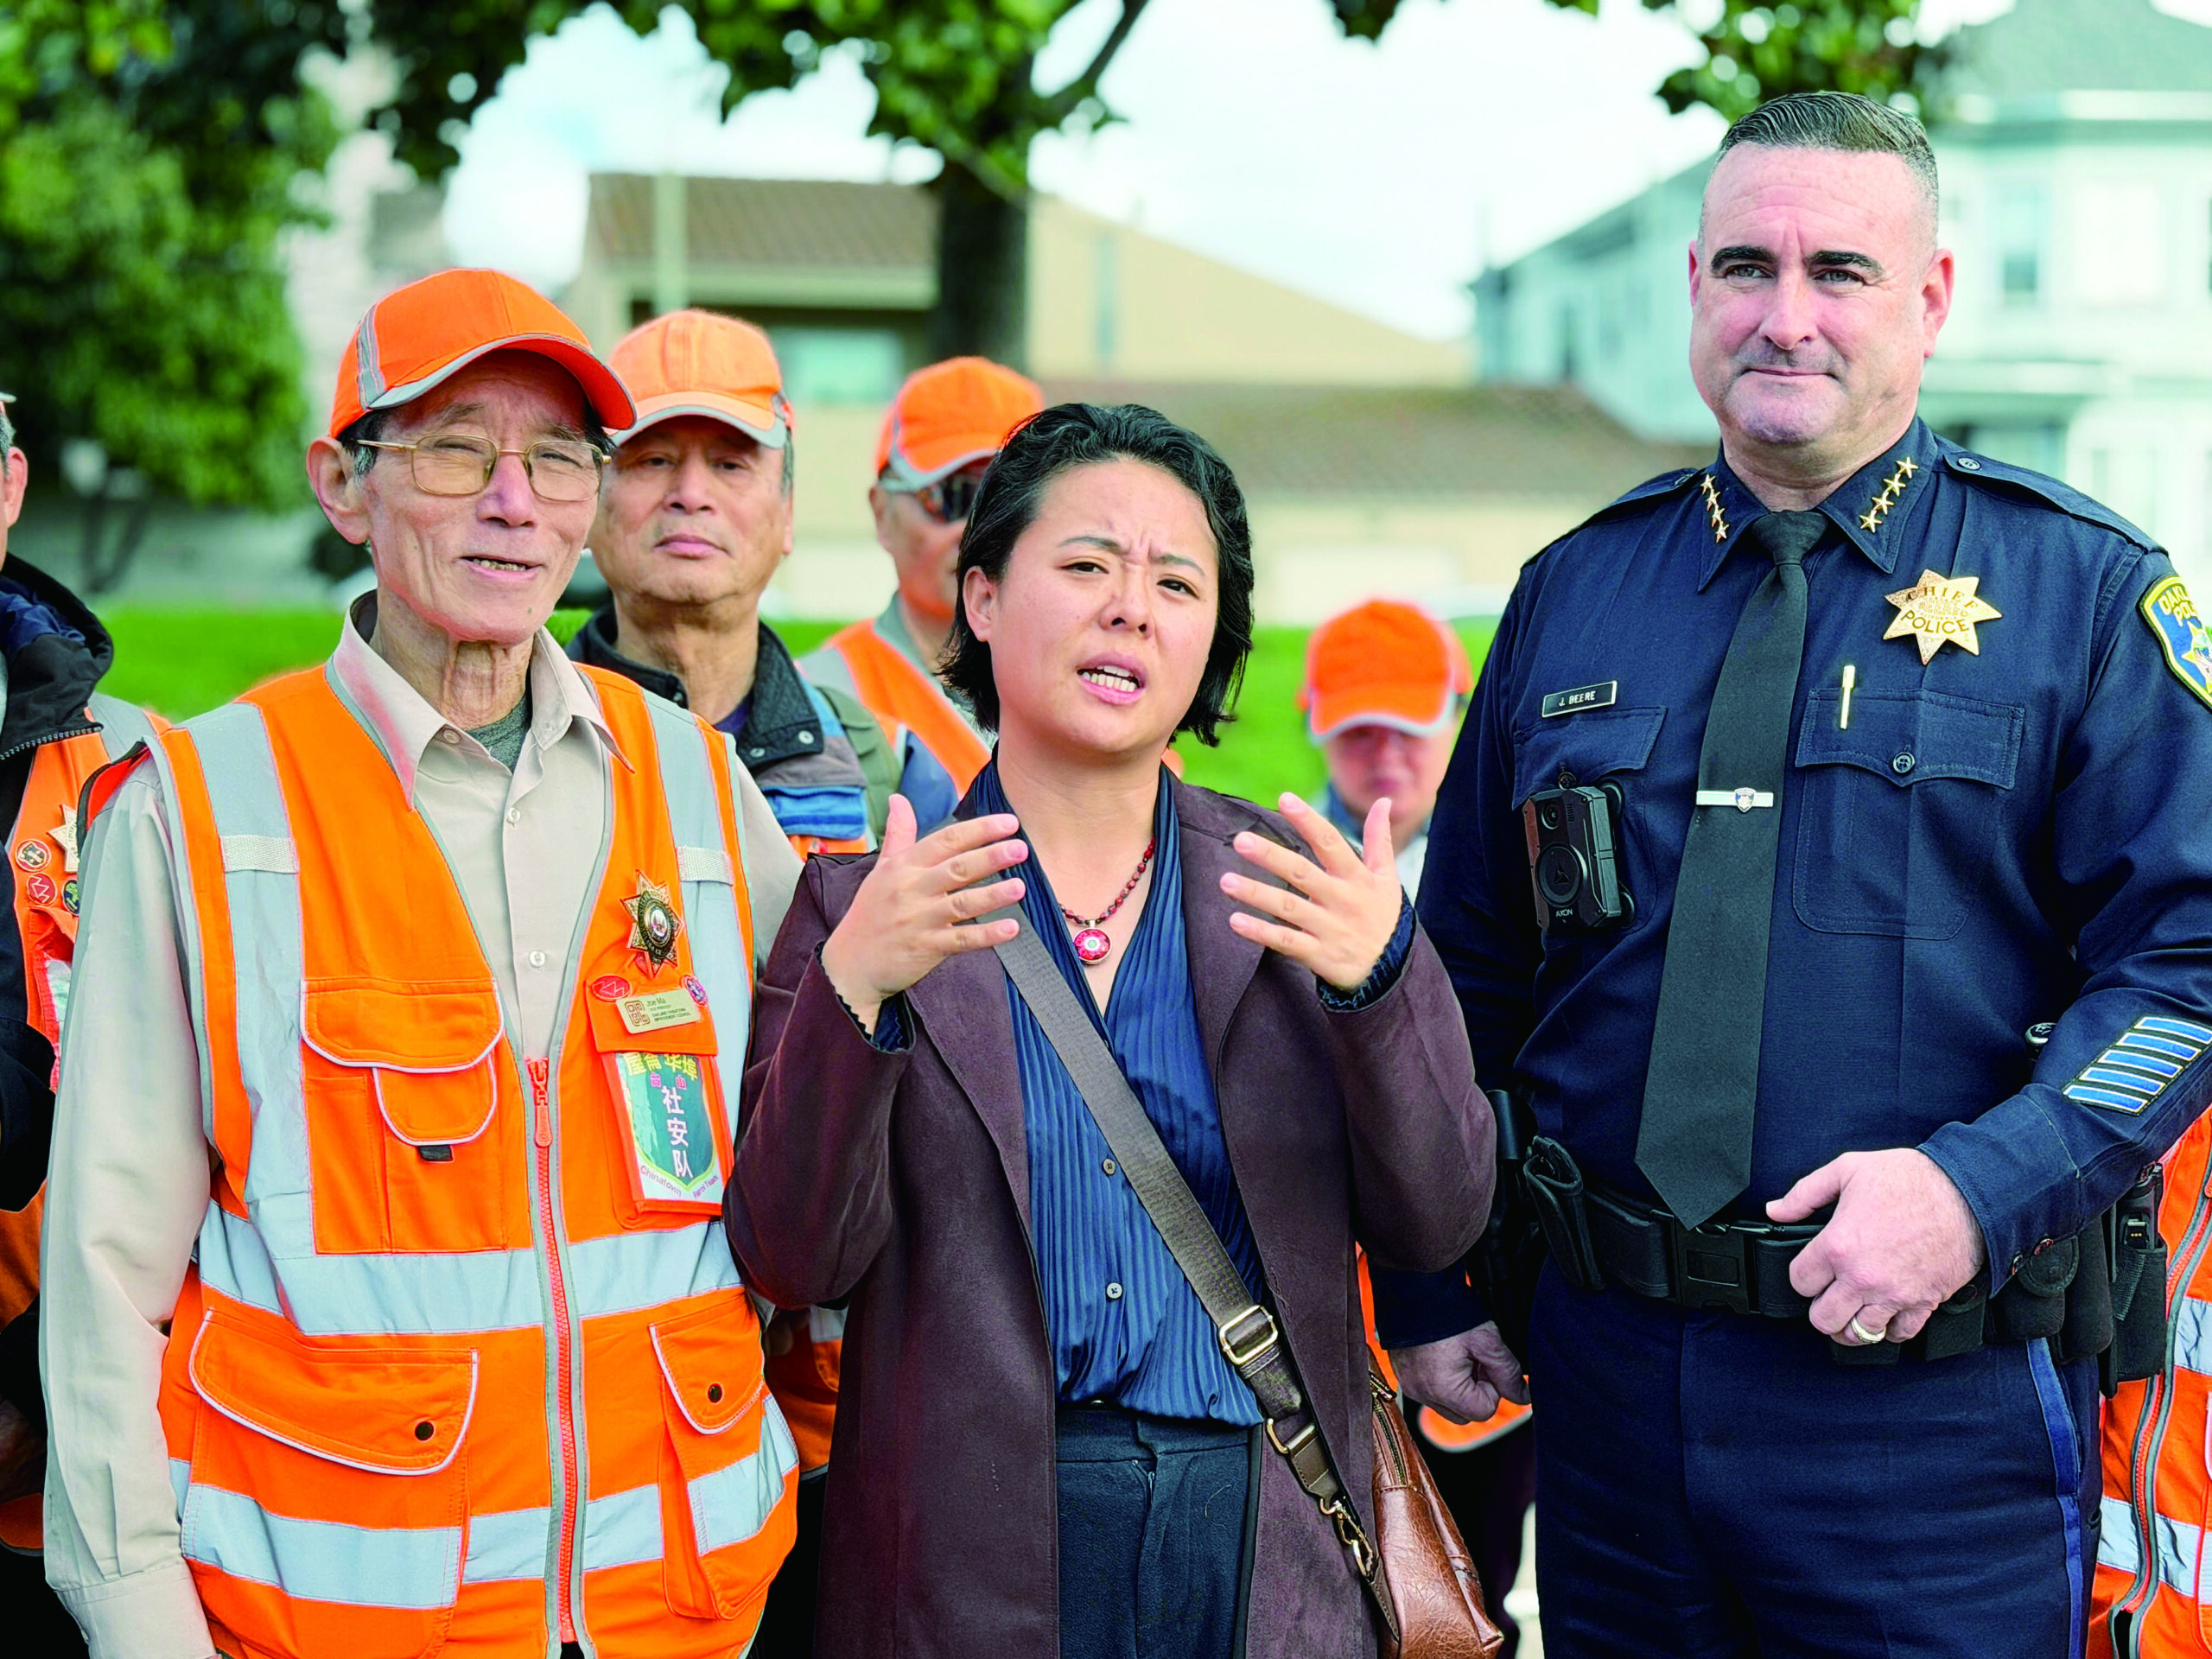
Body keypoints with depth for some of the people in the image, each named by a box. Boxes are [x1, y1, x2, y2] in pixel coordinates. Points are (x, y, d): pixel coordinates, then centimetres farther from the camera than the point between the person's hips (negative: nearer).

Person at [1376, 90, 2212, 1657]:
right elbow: (1465, 971, 14)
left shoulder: (2082, 588, -2)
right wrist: (1431, 1291, 10)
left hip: (1935, 1398, -3)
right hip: (1609, 1371, 3)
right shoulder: (1573, 593, 8)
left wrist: (1977, 1187, -20)